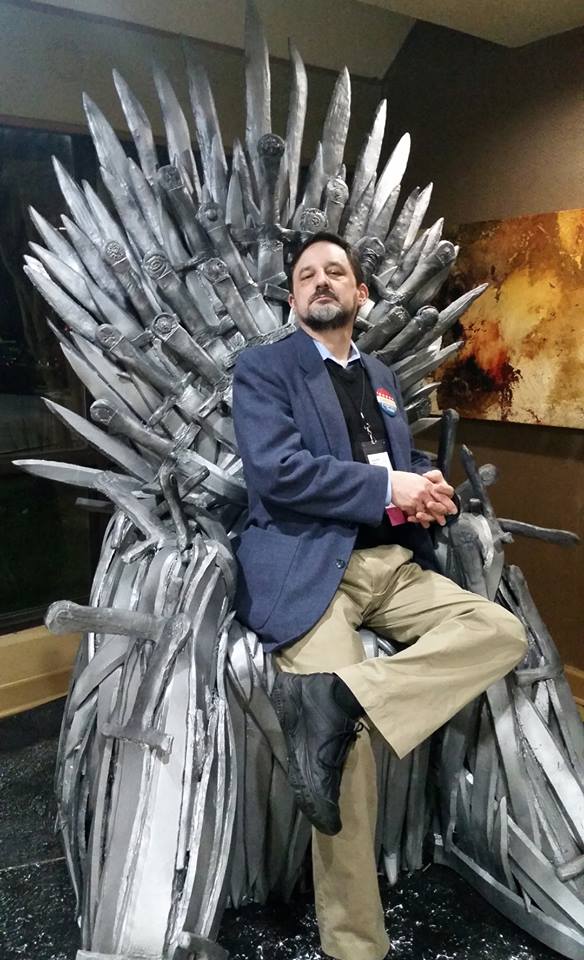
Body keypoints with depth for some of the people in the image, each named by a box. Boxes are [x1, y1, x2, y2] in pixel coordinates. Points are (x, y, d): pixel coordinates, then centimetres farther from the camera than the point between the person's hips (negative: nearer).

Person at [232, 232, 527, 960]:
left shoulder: (381, 377, 25)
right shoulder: (263, 369, 5)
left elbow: (409, 461, 25)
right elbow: (274, 469, -11)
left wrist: (431, 489, -1)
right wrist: (387, 488, -11)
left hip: (393, 564, 7)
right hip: (308, 569, -6)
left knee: (503, 631, -14)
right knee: (348, 746, -21)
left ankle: (339, 698, -26)